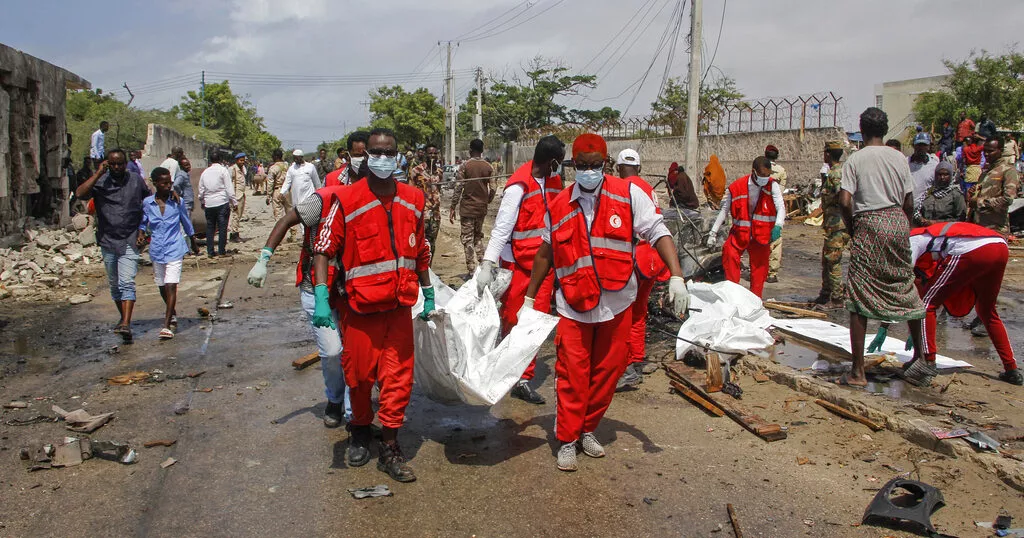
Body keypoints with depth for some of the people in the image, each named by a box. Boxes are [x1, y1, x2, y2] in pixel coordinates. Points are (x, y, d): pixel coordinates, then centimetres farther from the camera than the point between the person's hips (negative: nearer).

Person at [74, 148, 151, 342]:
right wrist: (98, 174, -17)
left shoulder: (137, 180, 3)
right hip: (107, 241, 2)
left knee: (127, 283, -14)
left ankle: (126, 324, -22)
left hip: (129, 241, -2)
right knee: (114, 285, 13)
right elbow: (80, 194, -18)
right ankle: (123, 318, 29)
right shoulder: (100, 182, -1)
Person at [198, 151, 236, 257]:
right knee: (222, 227, 0)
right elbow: (229, 188, -9)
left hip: (209, 204, 4)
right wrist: (233, 201, -3)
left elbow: (201, 190, 16)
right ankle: (221, 251, 1)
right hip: (222, 202, -4)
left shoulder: (205, 172, 9)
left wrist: (202, 202, 28)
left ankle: (210, 251, 11)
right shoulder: (223, 170, -5)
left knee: (210, 228, 10)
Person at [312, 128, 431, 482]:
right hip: (360, 307, -3)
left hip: (400, 307, 3)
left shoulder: (413, 200, 5)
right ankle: (360, 433, 36)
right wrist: (321, 298, -18)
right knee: (359, 375, 10)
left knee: (398, 378, 3)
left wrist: (428, 294, 17)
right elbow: (324, 249, -9)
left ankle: (389, 449, 16)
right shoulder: (347, 200, -8)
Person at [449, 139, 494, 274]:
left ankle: (472, 271, -1)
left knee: (467, 239, 1)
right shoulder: (488, 167, 2)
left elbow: (458, 188, -11)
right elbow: (492, 190, 3)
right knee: (479, 236, 20)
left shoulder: (465, 166, -8)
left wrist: (453, 208, -6)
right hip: (482, 207, 4)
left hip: (467, 208, -4)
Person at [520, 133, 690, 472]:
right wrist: (529, 298, 16)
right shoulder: (558, 207, 2)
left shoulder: (629, 195, -3)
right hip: (575, 307, 0)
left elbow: (658, 233, -7)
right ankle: (567, 440, 15)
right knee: (572, 375, 0)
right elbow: (546, 253, 12)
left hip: (617, 304, 1)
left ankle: (588, 430, 30)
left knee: (608, 371, 10)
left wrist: (676, 277, -20)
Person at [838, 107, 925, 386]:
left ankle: (858, 371, -2)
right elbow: (909, 203, 8)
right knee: (906, 291, 16)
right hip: (897, 221, 4)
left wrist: (852, 229, 5)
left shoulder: (855, 159, -2)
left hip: (868, 224, -4)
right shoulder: (899, 158, 9)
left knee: (859, 298, -2)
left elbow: (845, 201, -11)